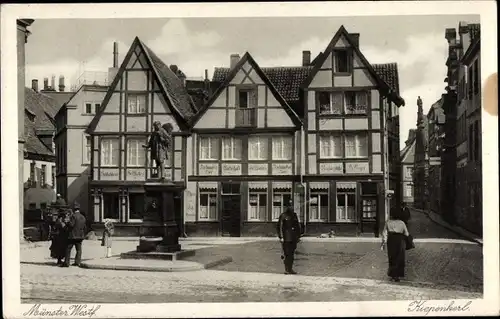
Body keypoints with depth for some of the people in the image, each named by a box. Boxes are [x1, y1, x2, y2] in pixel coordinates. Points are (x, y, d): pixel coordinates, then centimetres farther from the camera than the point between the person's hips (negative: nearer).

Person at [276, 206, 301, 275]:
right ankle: (286, 270, -1)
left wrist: (298, 236, 14)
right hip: (286, 238, -5)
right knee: (286, 254, -6)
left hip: (293, 238, 5)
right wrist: (281, 237, -11)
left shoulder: (294, 215, 11)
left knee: (292, 254, 9)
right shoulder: (283, 216, -5)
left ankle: (290, 269, 16)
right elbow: (279, 227, -5)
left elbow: (298, 226, 18)